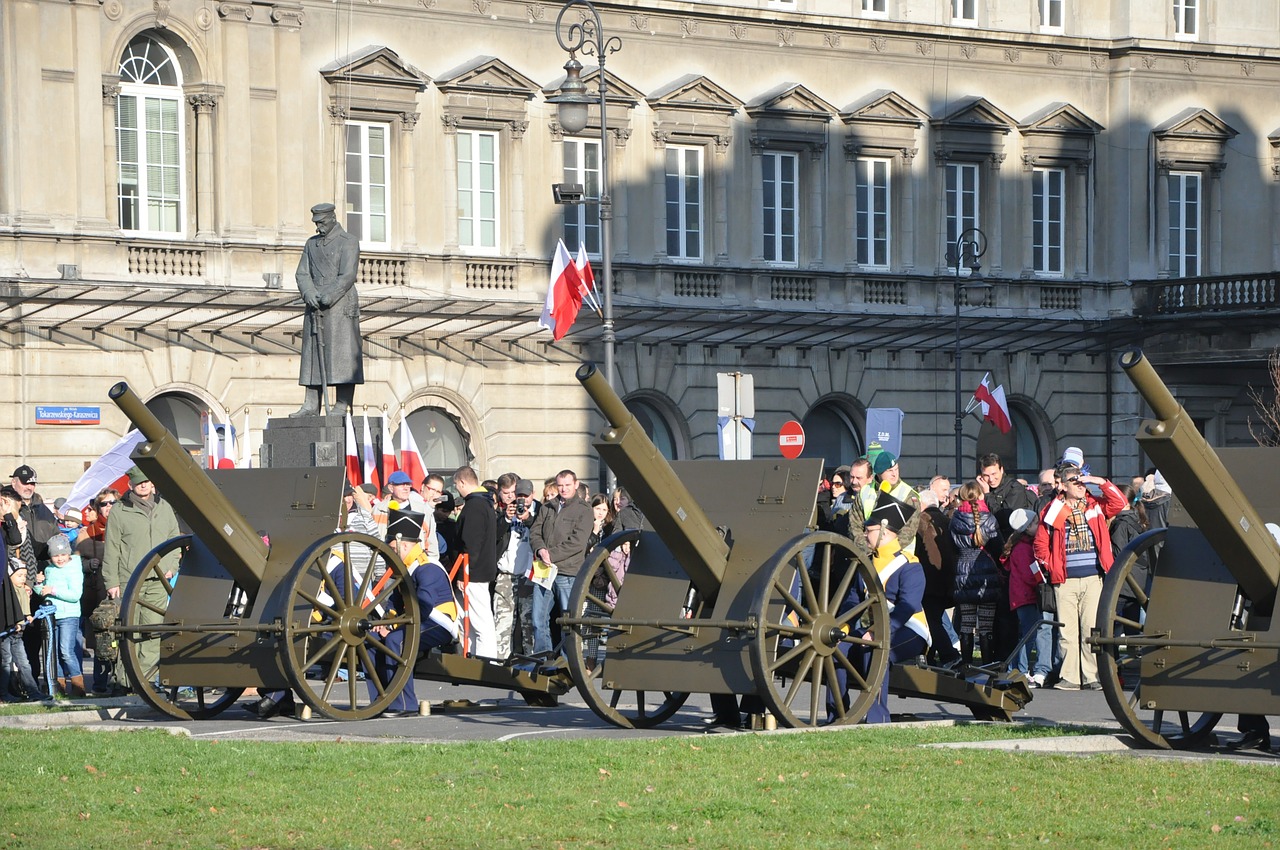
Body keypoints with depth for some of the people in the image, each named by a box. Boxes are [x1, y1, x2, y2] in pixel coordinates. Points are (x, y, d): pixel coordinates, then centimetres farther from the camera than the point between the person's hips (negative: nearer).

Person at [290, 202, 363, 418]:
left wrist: (330, 296, -22)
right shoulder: (311, 244, 17)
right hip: (315, 308, 6)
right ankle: (311, 404, 4)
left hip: (341, 306, -6)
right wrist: (309, 293, -11)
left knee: (341, 354, -8)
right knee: (313, 354, 3)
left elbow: (348, 275, -11)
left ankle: (343, 406, -10)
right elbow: (303, 273, 9)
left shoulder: (348, 242, -2)